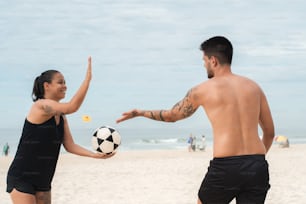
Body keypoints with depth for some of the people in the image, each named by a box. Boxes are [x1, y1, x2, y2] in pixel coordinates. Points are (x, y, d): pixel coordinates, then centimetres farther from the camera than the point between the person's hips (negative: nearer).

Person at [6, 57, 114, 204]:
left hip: (43, 180, 9)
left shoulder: (61, 116, 9)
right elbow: (72, 107, -32)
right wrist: (88, 77, -28)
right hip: (22, 179, -9)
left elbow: (70, 146, 7)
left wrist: (94, 155, -7)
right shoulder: (40, 105, -17)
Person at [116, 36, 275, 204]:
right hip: (257, 167, 3)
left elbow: (171, 115, 20)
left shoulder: (203, 90, 4)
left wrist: (140, 113, 35)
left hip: (225, 167, -3)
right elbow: (270, 132, 17)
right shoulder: (253, 87, 13)